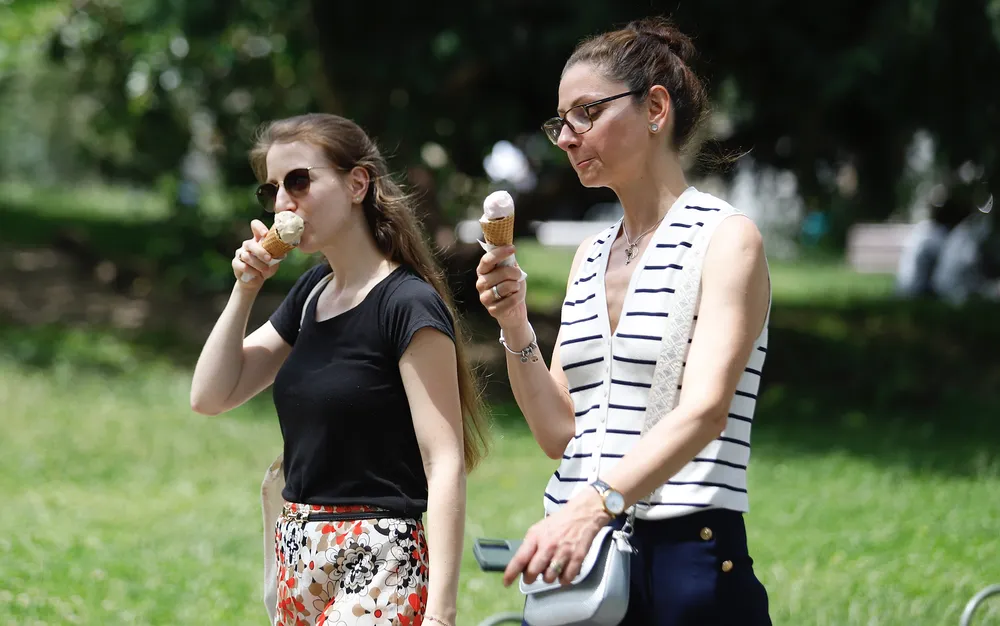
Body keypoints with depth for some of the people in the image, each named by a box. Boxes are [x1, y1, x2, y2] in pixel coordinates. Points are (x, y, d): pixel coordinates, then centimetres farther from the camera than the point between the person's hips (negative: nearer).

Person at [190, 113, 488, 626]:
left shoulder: (408, 306, -12)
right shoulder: (312, 292, 13)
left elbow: (446, 463, -16)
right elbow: (210, 396, 15)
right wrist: (245, 289, 3)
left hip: (376, 565, -8)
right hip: (301, 564, 8)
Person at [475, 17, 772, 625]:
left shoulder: (726, 239, -5)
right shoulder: (591, 258, 16)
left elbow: (704, 410, -20)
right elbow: (559, 433, 14)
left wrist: (592, 505, -33)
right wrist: (516, 330, -2)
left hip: (685, 558, -6)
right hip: (574, 556, 6)